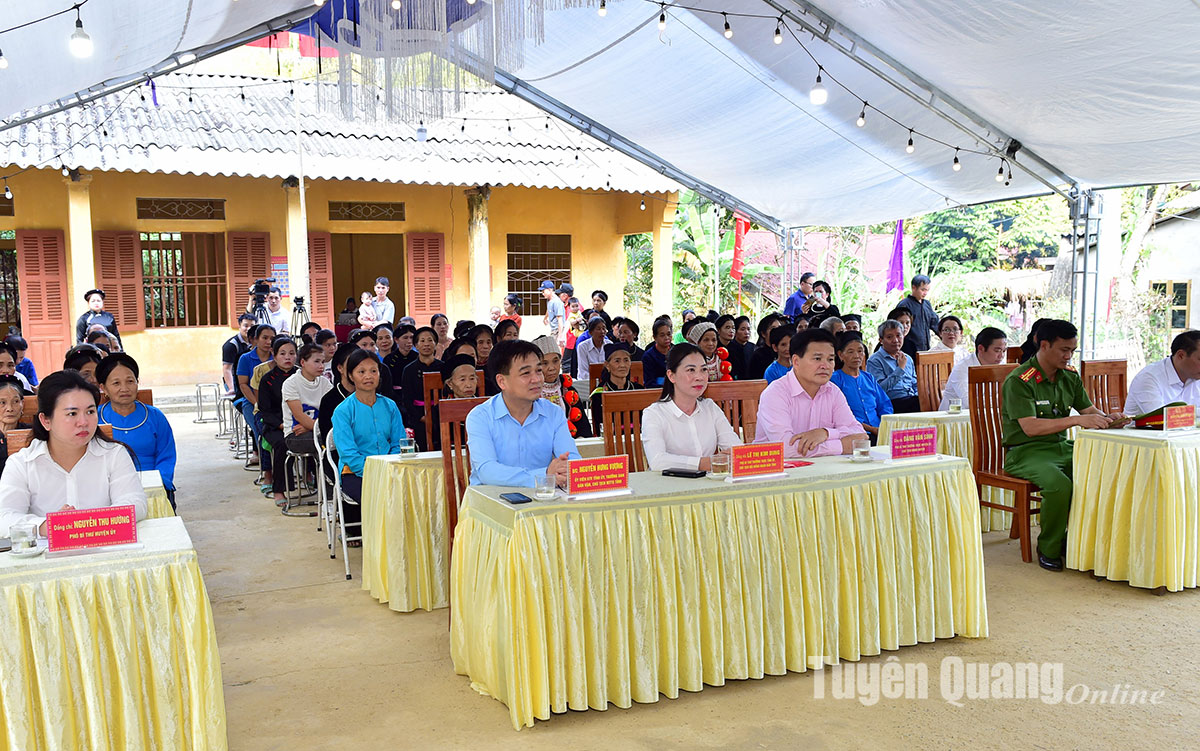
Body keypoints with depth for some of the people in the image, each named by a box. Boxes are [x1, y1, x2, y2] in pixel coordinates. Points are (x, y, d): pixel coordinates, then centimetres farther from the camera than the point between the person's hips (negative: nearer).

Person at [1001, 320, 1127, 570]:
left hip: (1062, 446, 7)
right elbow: (1030, 427, -23)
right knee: (1059, 484, -34)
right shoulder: (1019, 380, -14)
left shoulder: (1070, 376, 10)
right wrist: (1076, 420, -29)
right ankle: (1048, 549, -10)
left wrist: (1108, 419, -11)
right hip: (1025, 452, -7)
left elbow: (1089, 410, 12)